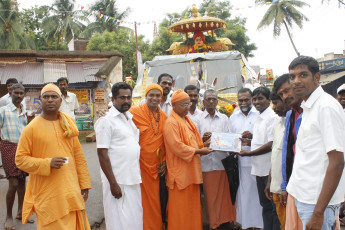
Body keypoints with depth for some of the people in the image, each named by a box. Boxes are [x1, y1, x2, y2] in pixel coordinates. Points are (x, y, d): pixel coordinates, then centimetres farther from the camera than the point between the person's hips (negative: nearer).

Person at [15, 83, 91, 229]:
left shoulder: (69, 123, 9)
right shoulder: (31, 128, -4)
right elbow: (20, 159, -4)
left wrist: (84, 183, 10)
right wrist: (47, 163, -18)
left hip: (71, 191, 4)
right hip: (47, 195, -4)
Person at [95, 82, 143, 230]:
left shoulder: (131, 118, 13)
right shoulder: (106, 121, -10)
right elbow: (102, 154, -14)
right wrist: (113, 183, -17)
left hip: (133, 179, 7)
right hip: (118, 181, -7)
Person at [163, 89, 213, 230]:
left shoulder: (187, 120, 14)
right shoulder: (171, 123, -14)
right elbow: (177, 147, -21)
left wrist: (203, 145, 4)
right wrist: (198, 151, -19)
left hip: (192, 170, 9)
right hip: (180, 172, -9)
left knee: (193, 203, 15)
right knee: (181, 206, 2)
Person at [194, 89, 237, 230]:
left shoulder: (224, 118, 13)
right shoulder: (198, 119, 6)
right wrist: (203, 139, -18)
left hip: (223, 160, 2)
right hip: (207, 161, -2)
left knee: (225, 192, 6)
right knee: (210, 194, 3)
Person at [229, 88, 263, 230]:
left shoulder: (259, 114, 0)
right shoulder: (233, 117, 14)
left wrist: (252, 137, -18)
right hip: (241, 161, 3)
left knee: (257, 192, 0)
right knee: (243, 192, 7)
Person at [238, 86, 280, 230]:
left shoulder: (272, 117, -13)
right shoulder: (259, 117, 14)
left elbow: (271, 144, -19)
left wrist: (248, 153, -14)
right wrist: (250, 138, 7)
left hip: (269, 169, -9)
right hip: (260, 168, 9)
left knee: (274, 206, 1)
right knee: (265, 204, 17)